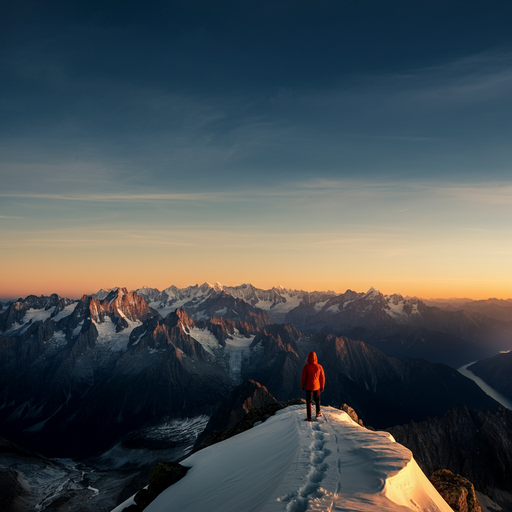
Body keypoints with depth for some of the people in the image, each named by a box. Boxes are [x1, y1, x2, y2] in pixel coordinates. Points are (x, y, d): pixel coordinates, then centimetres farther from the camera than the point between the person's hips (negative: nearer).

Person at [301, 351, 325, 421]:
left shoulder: (306, 366, -17)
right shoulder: (319, 366, -9)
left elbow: (303, 377, -12)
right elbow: (322, 377, -2)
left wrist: (302, 386, 2)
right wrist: (322, 387, 10)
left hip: (309, 387, -3)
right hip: (317, 386, 3)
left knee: (308, 402, 8)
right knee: (317, 399, 25)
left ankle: (309, 417, 11)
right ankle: (318, 413, 41)